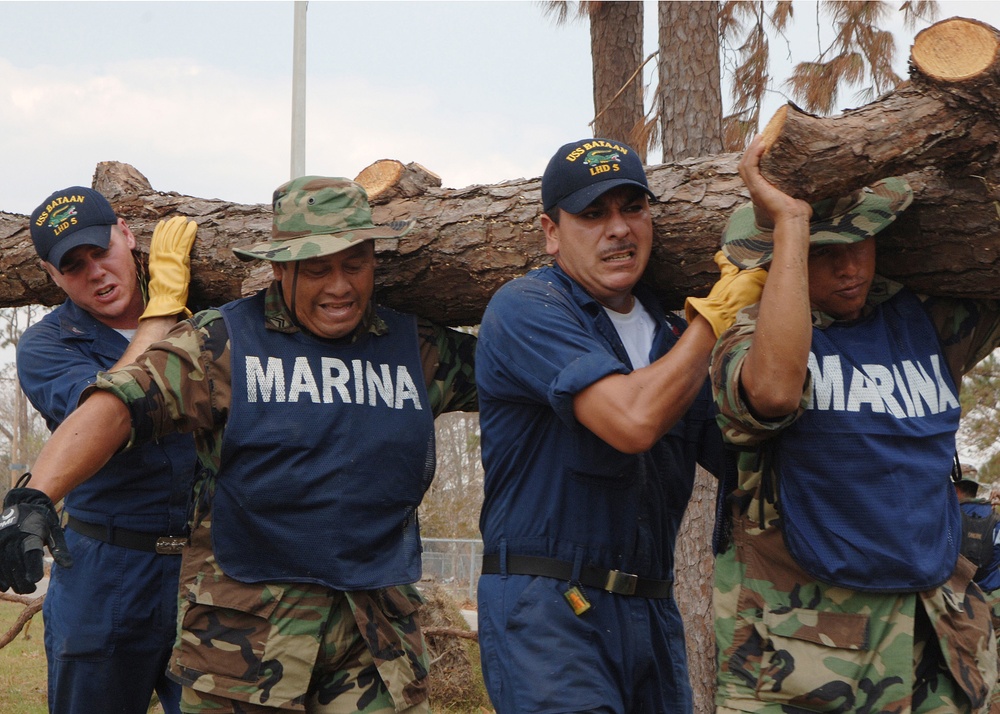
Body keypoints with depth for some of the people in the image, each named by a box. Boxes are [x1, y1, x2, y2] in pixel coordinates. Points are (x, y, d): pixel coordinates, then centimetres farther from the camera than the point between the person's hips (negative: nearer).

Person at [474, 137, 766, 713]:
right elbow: (633, 421, -20)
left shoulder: (671, 336, 16)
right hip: (548, 605, -7)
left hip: (654, 617, 7)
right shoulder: (527, 308, -8)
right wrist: (715, 317, -9)